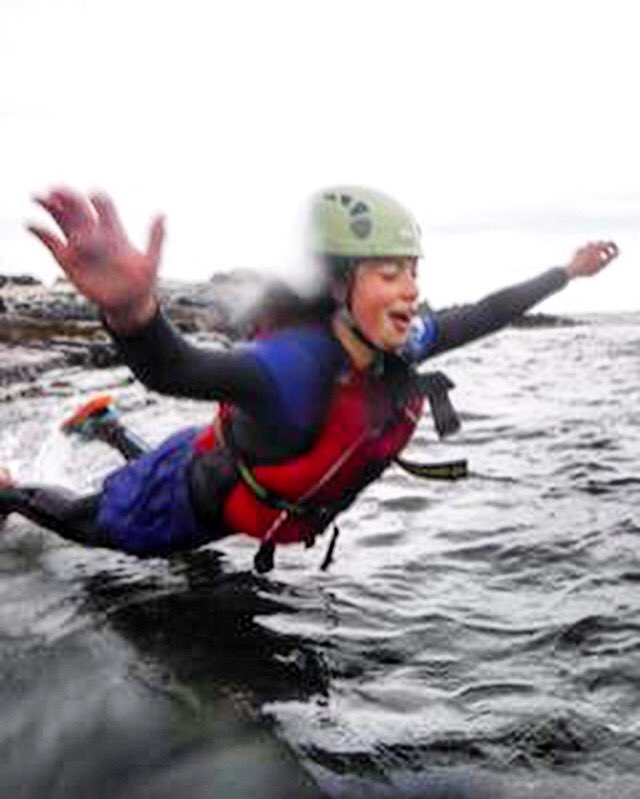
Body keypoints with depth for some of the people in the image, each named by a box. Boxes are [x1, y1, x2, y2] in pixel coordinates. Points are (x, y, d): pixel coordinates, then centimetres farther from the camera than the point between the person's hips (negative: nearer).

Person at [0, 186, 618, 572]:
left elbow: (484, 315, -6)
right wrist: (131, 309, -83)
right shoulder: (295, 365, -45)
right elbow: (172, 369, -61)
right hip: (191, 499, -6)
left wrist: (569, 272, 3)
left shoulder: (401, 346, -22)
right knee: (88, 523, 21)